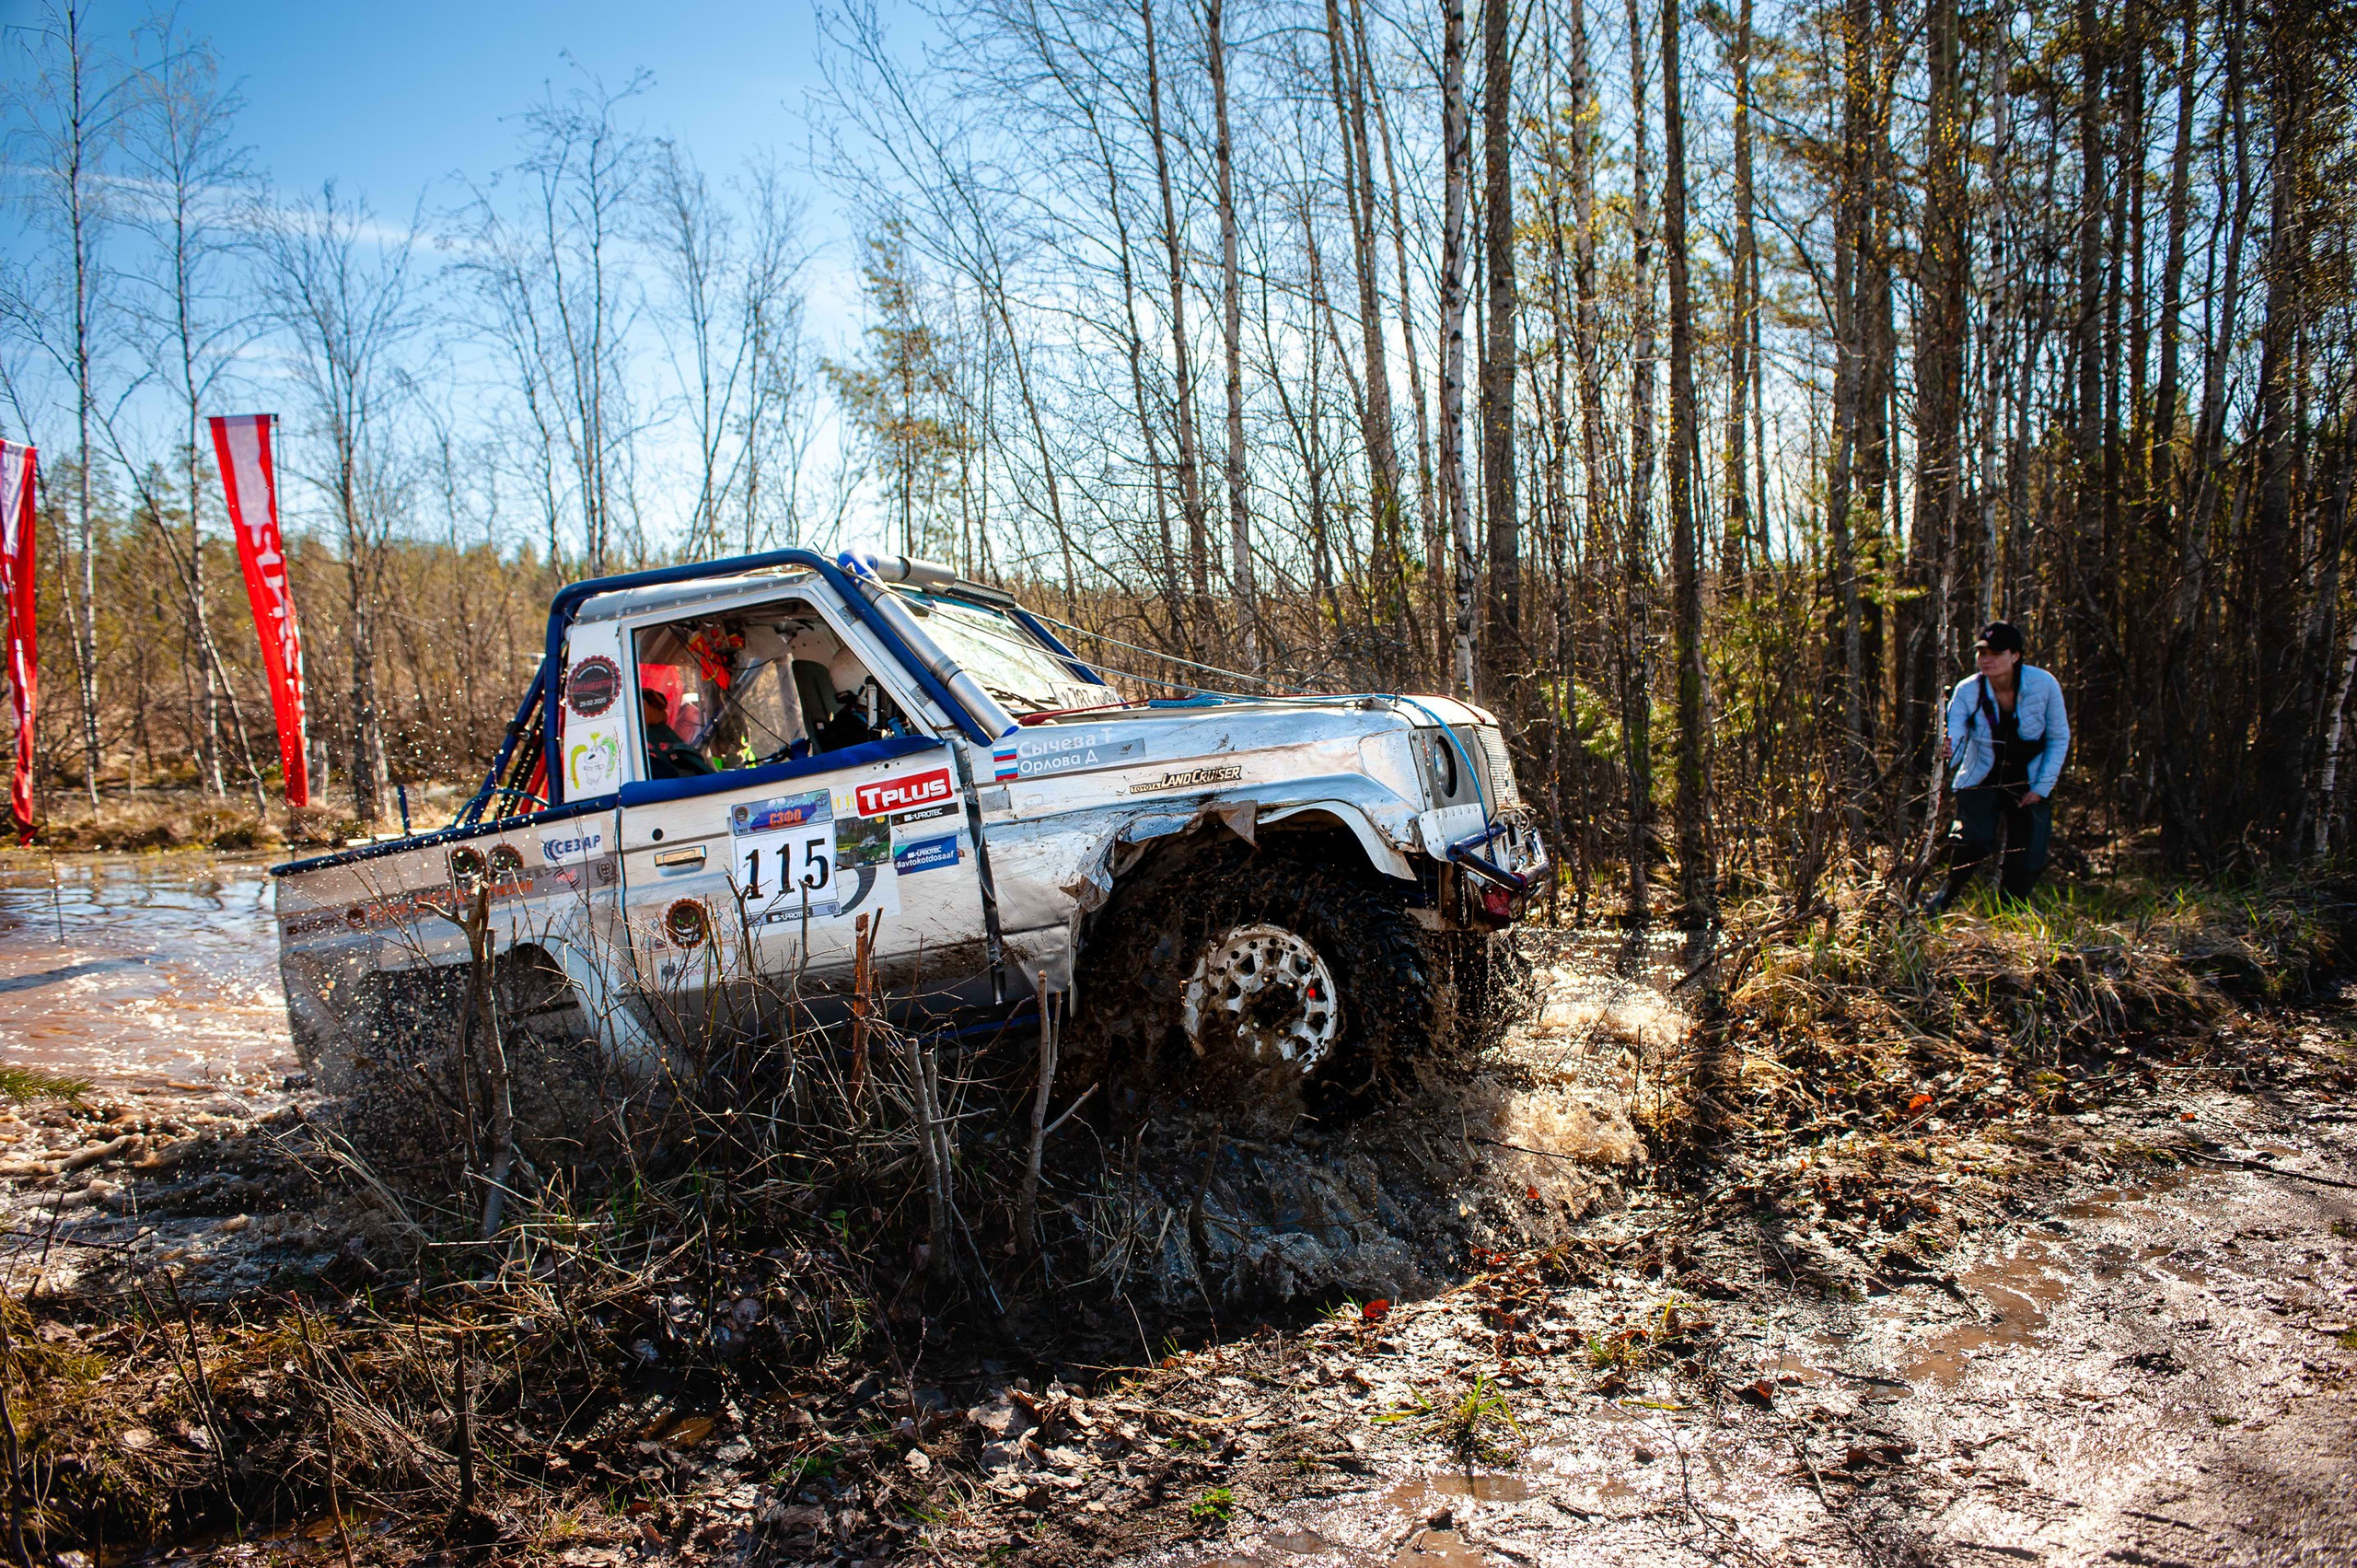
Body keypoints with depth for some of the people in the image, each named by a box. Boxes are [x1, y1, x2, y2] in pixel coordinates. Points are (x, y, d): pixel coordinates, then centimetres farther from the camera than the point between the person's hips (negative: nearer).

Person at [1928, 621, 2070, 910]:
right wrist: (1949, 751, -51)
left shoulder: (2044, 685, -16)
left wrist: (2042, 787, -10)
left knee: (2024, 866, -2)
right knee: (1973, 844, -22)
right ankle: (1938, 908, -3)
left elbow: (2059, 739, -4)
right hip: (1981, 781, -1)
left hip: (2028, 786, 1)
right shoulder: (1966, 691, -16)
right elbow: (1954, 742, -26)